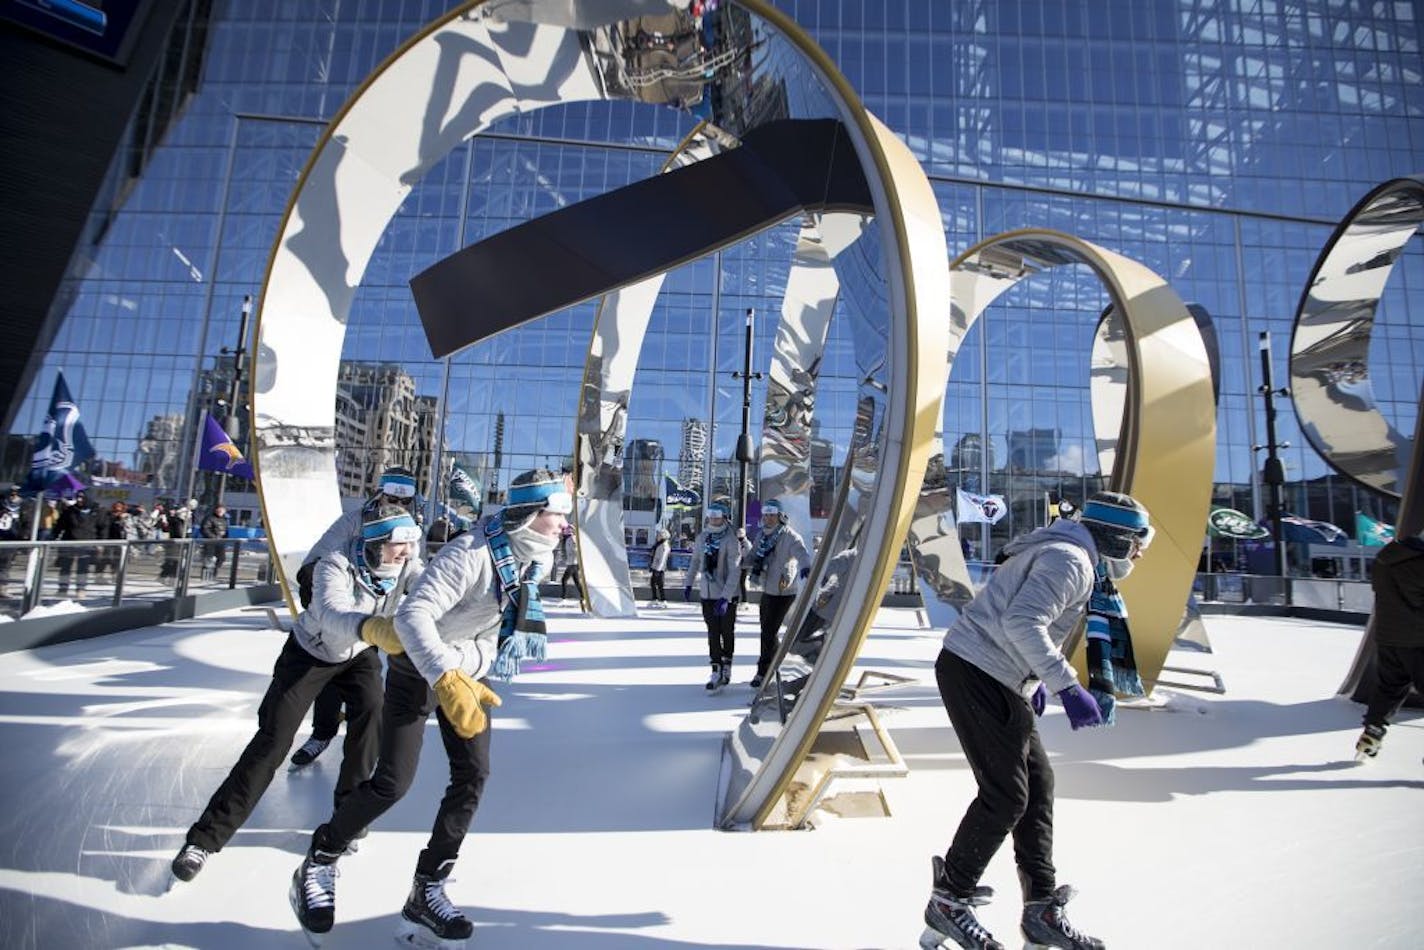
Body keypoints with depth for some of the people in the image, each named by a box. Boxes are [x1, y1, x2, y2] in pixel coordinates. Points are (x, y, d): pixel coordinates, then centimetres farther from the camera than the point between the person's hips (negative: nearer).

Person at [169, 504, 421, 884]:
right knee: (273, 739, -5)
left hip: (359, 654, 3)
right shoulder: (336, 566, -36)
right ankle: (206, 836, 11)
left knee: (370, 711, -17)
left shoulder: (407, 568, -23)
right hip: (309, 652, -3)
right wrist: (372, 628, -74)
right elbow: (332, 614, -54)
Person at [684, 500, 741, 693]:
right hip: (706, 594, 4)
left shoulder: (731, 541, -15)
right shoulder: (702, 537, 3)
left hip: (726, 597, -4)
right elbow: (696, 561, 18)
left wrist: (725, 598, -28)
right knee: (713, 633, 4)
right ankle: (717, 672, 9)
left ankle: (726, 666, 29)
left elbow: (735, 572, -21)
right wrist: (689, 583, 20)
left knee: (727, 632, 10)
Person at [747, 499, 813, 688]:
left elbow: (801, 552, -35)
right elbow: (754, 556, 18)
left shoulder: (789, 536, -18)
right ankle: (774, 662, 40)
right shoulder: (762, 534, 5)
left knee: (769, 632, -5)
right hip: (767, 590, 7)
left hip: (784, 592, -7)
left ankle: (763, 672, 9)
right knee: (767, 630, 19)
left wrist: (806, 566, -54)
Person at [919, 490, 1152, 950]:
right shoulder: (1071, 559, -13)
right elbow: (1021, 622, -27)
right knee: (1006, 794, -4)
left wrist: (1035, 680, 27)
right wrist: (1068, 687, -25)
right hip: (977, 675, -11)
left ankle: (1042, 911, 28)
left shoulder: (1066, 555, 20)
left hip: (1000, 681, 11)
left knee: (1037, 782, 15)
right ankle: (948, 902, 13)